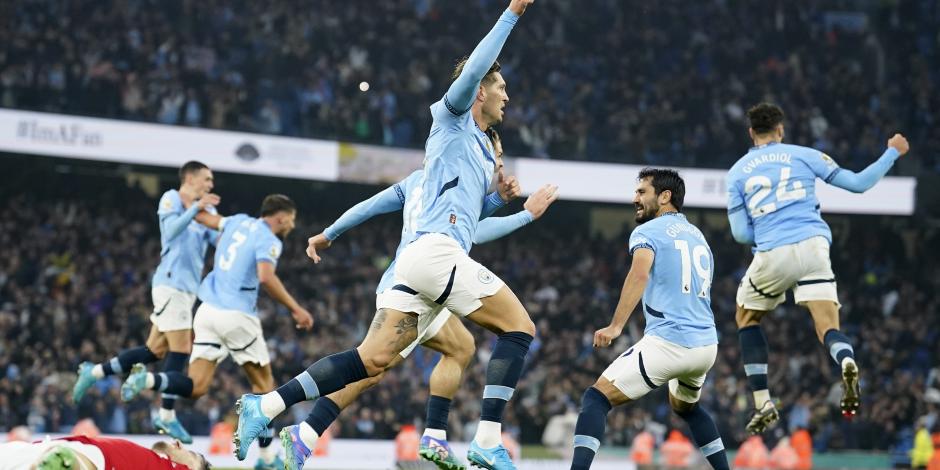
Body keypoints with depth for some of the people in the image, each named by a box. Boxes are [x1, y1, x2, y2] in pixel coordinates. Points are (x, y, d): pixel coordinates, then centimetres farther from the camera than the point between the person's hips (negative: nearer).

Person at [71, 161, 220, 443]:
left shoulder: (206, 209, 17)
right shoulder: (171, 199, -5)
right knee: (181, 348, -9)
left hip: (187, 287, 8)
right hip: (171, 283, -8)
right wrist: (195, 208, -29)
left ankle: (94, 372, 17)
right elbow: (171, 231, -21)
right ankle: (167, 416, -3)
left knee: (155, 350, 9)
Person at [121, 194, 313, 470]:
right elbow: (265, 277, -23)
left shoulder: (240, 222, 16)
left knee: (196, 387, 2)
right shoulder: (268, 239, -7)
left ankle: (147, 380, -25)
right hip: (237, 315, -7)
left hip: (208, 310, 7)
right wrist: (295, 309, -18)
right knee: (263, 383, 10)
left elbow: (208, 219, 33)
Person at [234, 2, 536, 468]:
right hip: (437, 250, -9)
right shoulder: (452, 117, 5)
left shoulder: (479, 147, 28)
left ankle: (263, 406, -5)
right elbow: (474, 68, -15)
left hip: (418, 256, 9)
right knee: (519, 326, -6)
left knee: (371, 359, 0)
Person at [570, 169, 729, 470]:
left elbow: (640, 274, -20)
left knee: (596, 398, -4)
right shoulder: (698, 235, 21)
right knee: (685, 406, 34)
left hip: (667, 342, -7)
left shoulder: (647, 231, 0)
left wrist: (616, 326, -27)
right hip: (707, 344, 7)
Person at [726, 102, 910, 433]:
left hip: (772, 256, 0)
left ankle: (763, 403, 13)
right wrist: (893, 153, 26)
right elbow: (858, 183, 13)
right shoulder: (803, 155, 13)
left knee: (746, 318, 24)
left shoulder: (737, 171, 13)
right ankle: (846, 361, -38)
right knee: (828, 328, 1)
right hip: (813, 246, 0)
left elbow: (741, 233, 10)